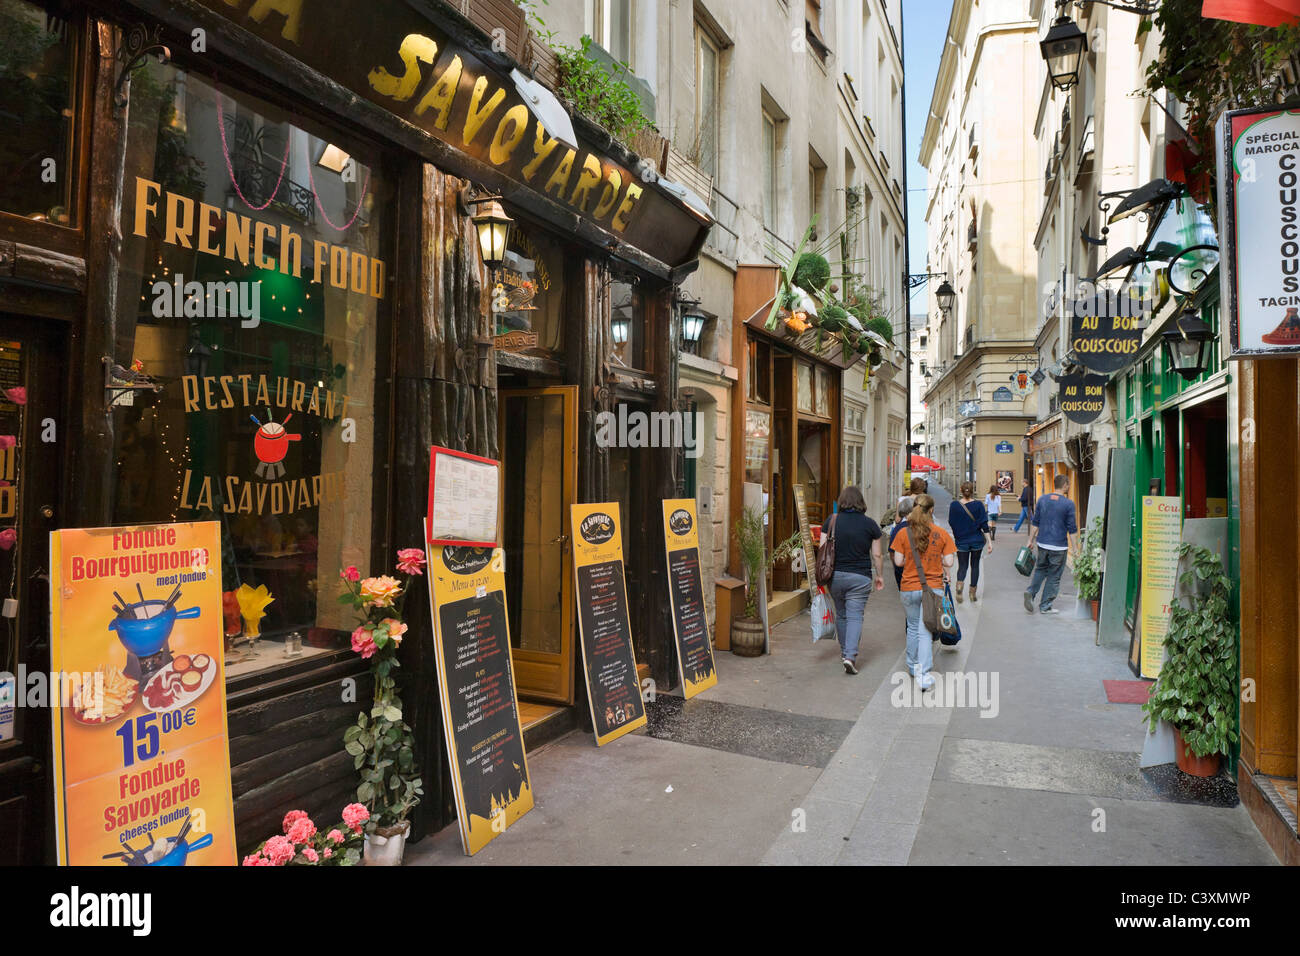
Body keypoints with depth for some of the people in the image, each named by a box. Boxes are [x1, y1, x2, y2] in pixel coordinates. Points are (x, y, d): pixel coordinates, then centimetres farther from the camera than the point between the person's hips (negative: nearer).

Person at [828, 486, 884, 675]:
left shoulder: (832, 521, -1)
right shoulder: (869, 523, -3)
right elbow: (877, 555, 0)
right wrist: (880, 575, 13)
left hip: (836, 575, 2)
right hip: (860, 577, -2)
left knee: (841, 615, 17)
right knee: (855, 616, -1)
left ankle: (845, 652, 30)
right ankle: (850, 655, -14)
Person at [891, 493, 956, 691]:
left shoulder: (904, 534, -5)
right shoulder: (942, 534, -5)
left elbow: (898, 562, -5)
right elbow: (949, 562, -5)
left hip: (909, 588, 1)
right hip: (933, 586, -1)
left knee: (913, 627, 19)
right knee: (926, 630, -1)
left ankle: (913, 666, 35)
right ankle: (923, 674, -10)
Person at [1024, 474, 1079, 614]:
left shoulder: (1042, 499, 2)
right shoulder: (1068, 504, -11)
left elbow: (1035, 522, 6)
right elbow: (1072, 529, -7)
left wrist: (1031, 540, 14)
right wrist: (1073, 547, 1)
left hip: (1042, 543, 4)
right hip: (1059, 546, -4)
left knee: (1040, 569, 21)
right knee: (1054, 576, 7)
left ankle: (1031, 591, -2)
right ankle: (1045, 605, 14)